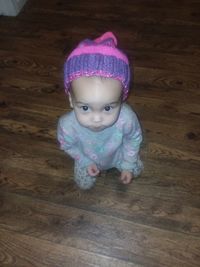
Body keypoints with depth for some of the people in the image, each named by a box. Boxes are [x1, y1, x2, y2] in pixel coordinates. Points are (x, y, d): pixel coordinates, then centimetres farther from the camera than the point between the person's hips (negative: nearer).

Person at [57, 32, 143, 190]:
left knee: (136, 170, 21)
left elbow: (134, 139, -18)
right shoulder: (67, 125, -43)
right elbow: (67, 145, -16)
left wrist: (128, 165, -10)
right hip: (88, 159, 0)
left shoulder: (126, 118, -43)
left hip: (119, 155, 1)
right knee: (84, 184, 22)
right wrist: (86, 162, -12)